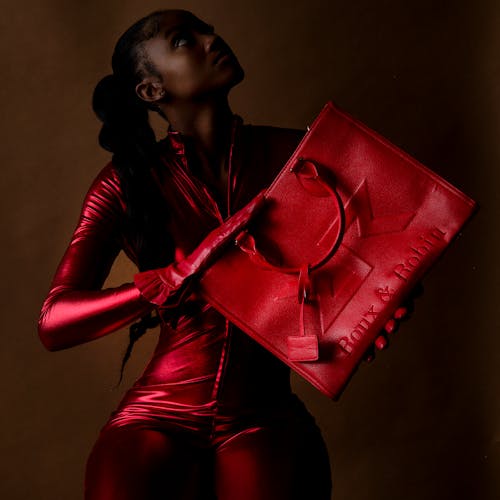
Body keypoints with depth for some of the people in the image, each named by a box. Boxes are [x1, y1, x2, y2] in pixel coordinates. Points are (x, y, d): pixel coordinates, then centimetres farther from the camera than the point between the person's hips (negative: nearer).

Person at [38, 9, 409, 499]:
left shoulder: (290, 153, 3)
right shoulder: (128, 183, -1)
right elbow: (52, 322, -10)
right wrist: (182, 276, -24)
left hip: (263, 417, 1)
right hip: (161, 416, -1)